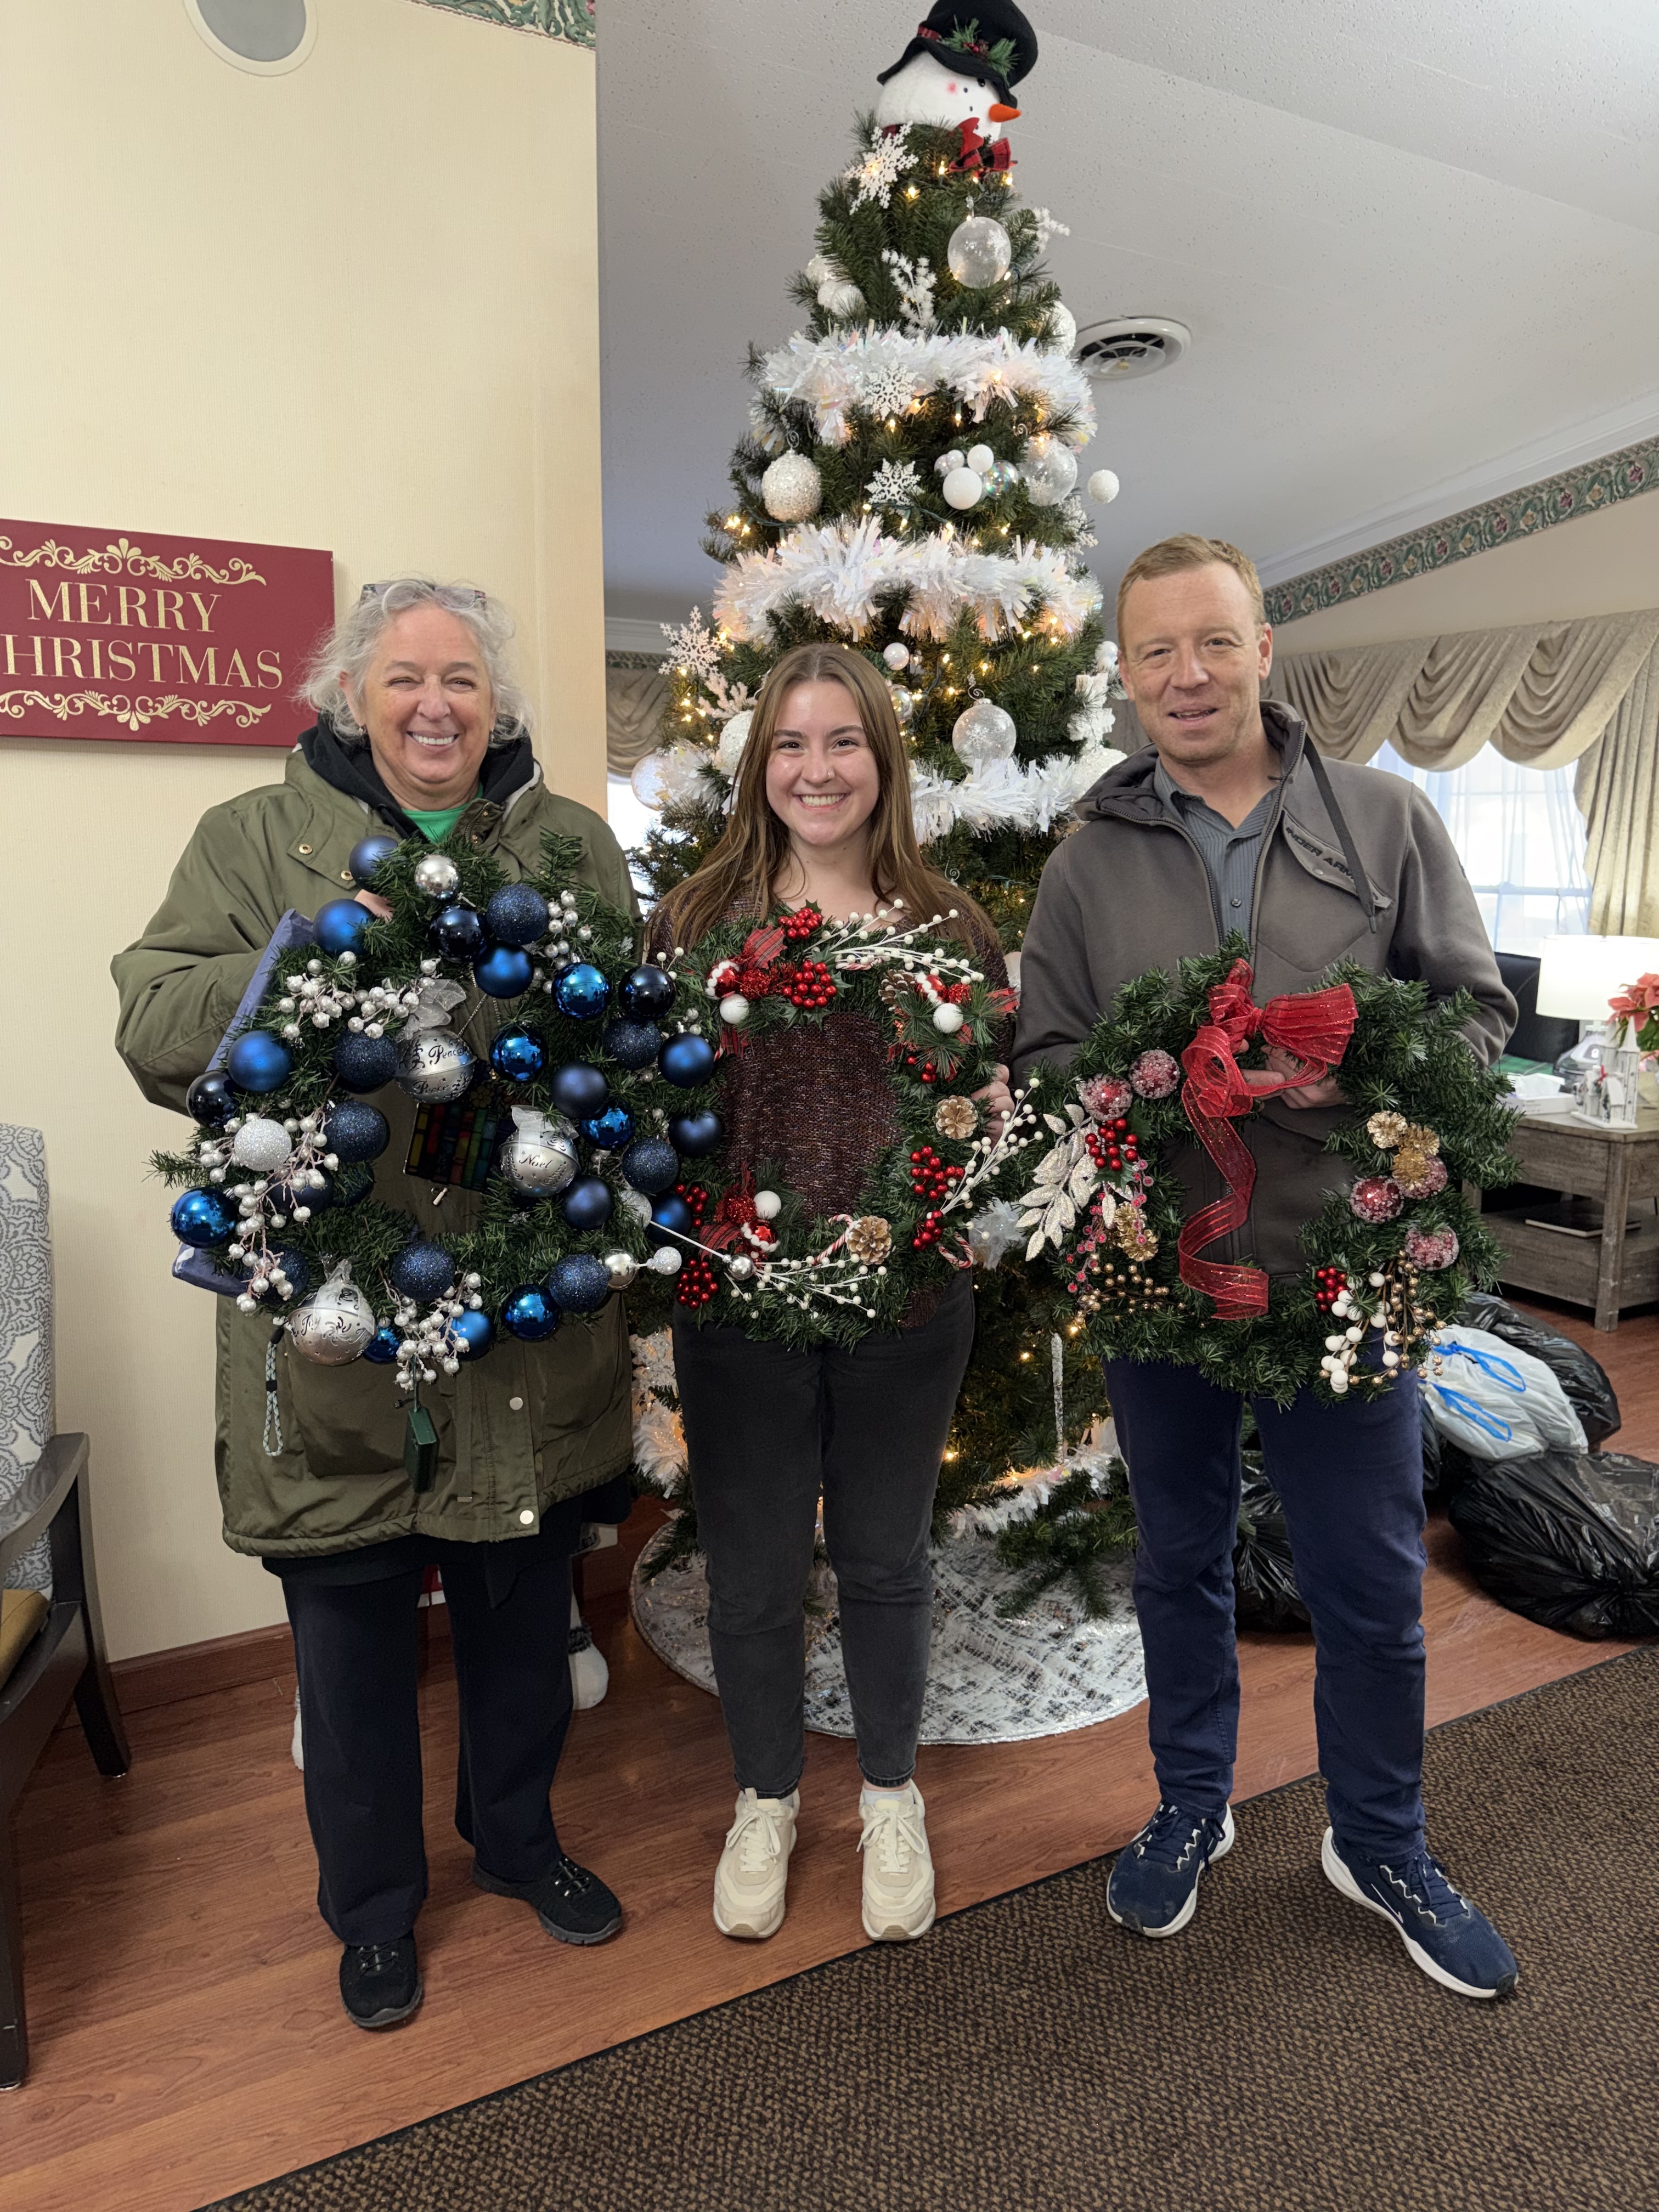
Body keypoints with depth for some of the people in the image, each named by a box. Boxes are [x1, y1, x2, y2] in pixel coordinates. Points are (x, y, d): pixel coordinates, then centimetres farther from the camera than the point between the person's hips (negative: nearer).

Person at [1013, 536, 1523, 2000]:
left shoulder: (1386, 821, 2)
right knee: (1183, 1562, 18)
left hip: (1342, 1262, 0)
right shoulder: (1089, 862, 3)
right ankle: (1193, 1808, 42)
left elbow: (1477, 1013, 1)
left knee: (1372, 1581, 12)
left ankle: (1381, 1844, 38)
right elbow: (1044, 1055, 3)